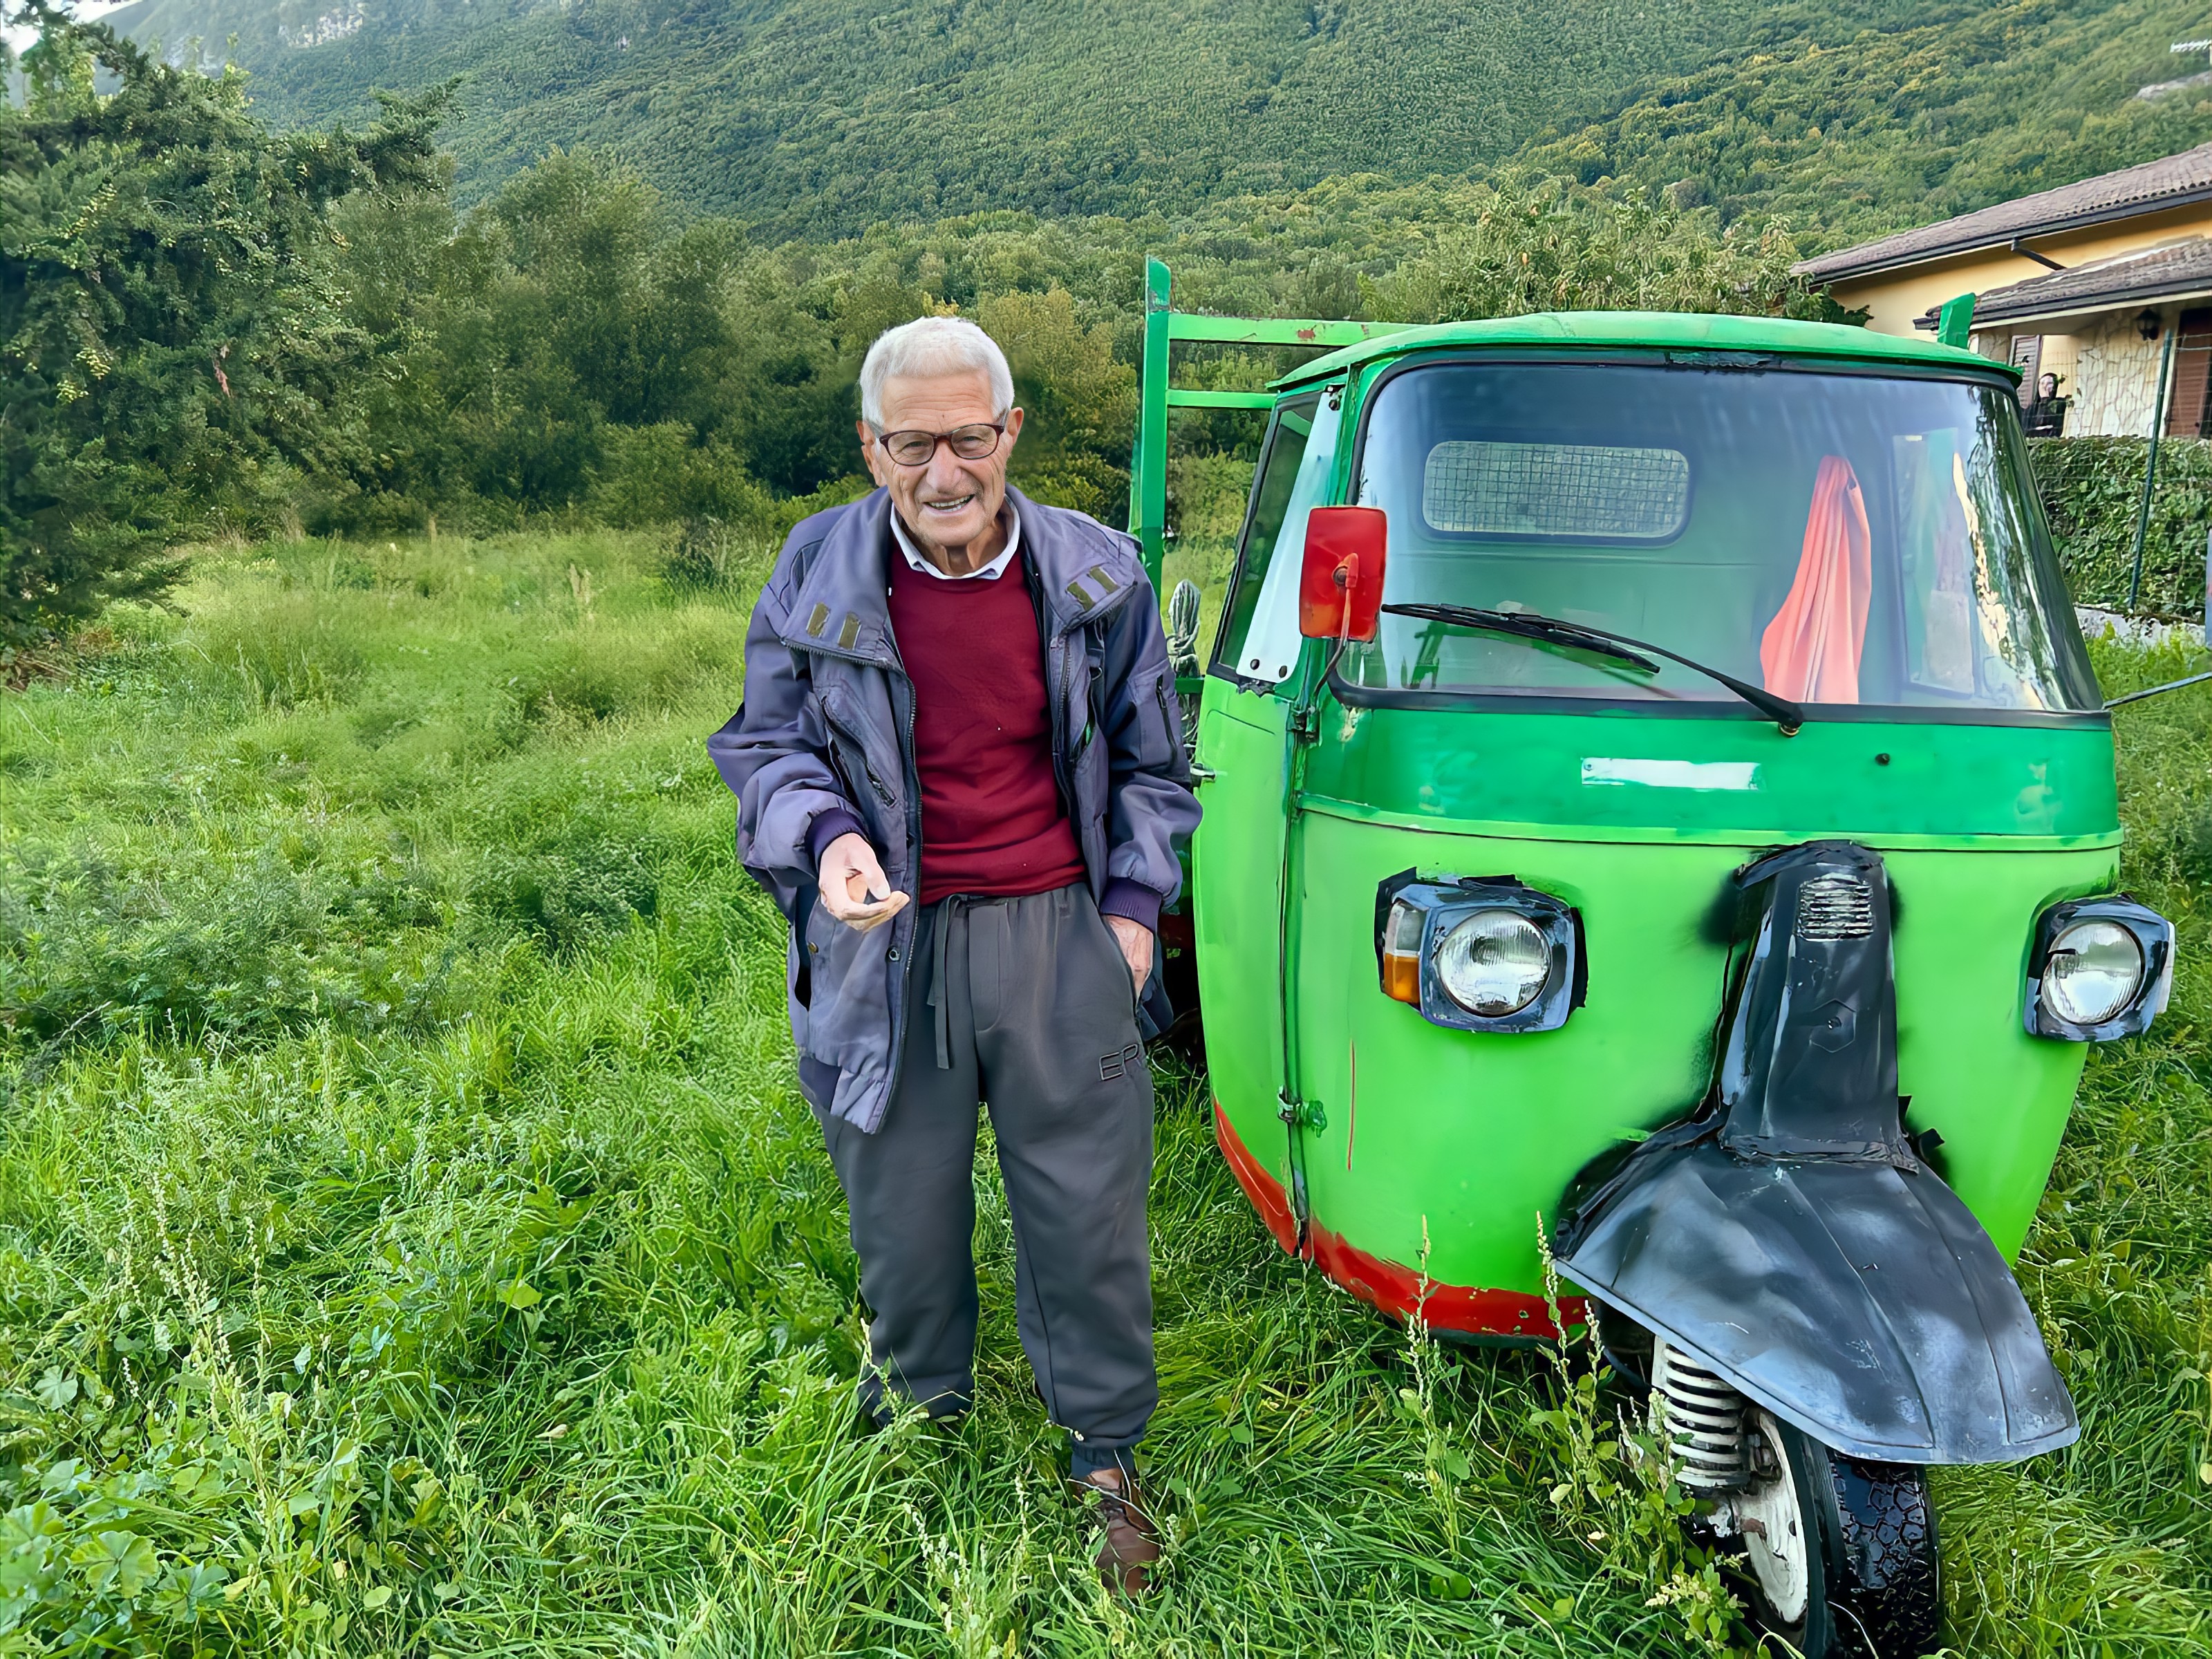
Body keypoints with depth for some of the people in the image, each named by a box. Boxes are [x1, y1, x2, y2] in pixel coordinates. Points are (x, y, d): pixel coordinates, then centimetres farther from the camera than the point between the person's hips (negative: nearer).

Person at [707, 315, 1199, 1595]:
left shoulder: (1099, 574, -1)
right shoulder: (818, 573, -4)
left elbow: (1151, 761, 11)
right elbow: (767, 745, 5)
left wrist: (1134, 902, 3)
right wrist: (827, 836, -16)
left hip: (1061, 937, 0)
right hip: (888, 945, 0)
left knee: (1090, 1208, 8)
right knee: (903, 1211, 16)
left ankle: (1108, 1452, 32)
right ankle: (924, 1410, 45)